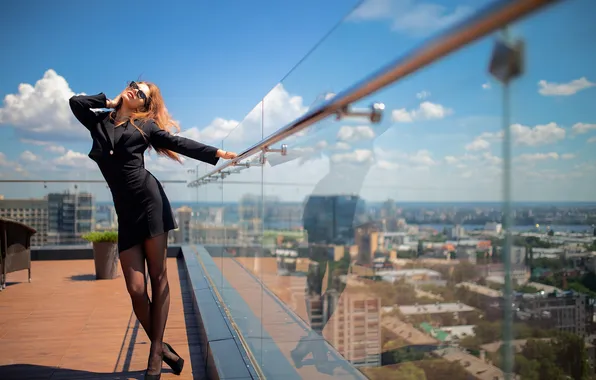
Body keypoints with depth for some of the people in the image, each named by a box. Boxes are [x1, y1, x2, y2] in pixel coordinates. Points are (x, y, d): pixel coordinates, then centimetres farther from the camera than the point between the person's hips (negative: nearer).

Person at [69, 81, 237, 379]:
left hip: (150, 202, -2)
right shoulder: (100, 122, 19)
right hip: (125, 211, 2)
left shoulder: (145, 125, 12)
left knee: (158, 278, -1)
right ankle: (161, 347, 13)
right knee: (136, 289, -5)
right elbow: (75, 102, 9)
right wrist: (109, 102, 17)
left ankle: (155, 353, 7)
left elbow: (179, 143, 6)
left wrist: (217, 153, -3)